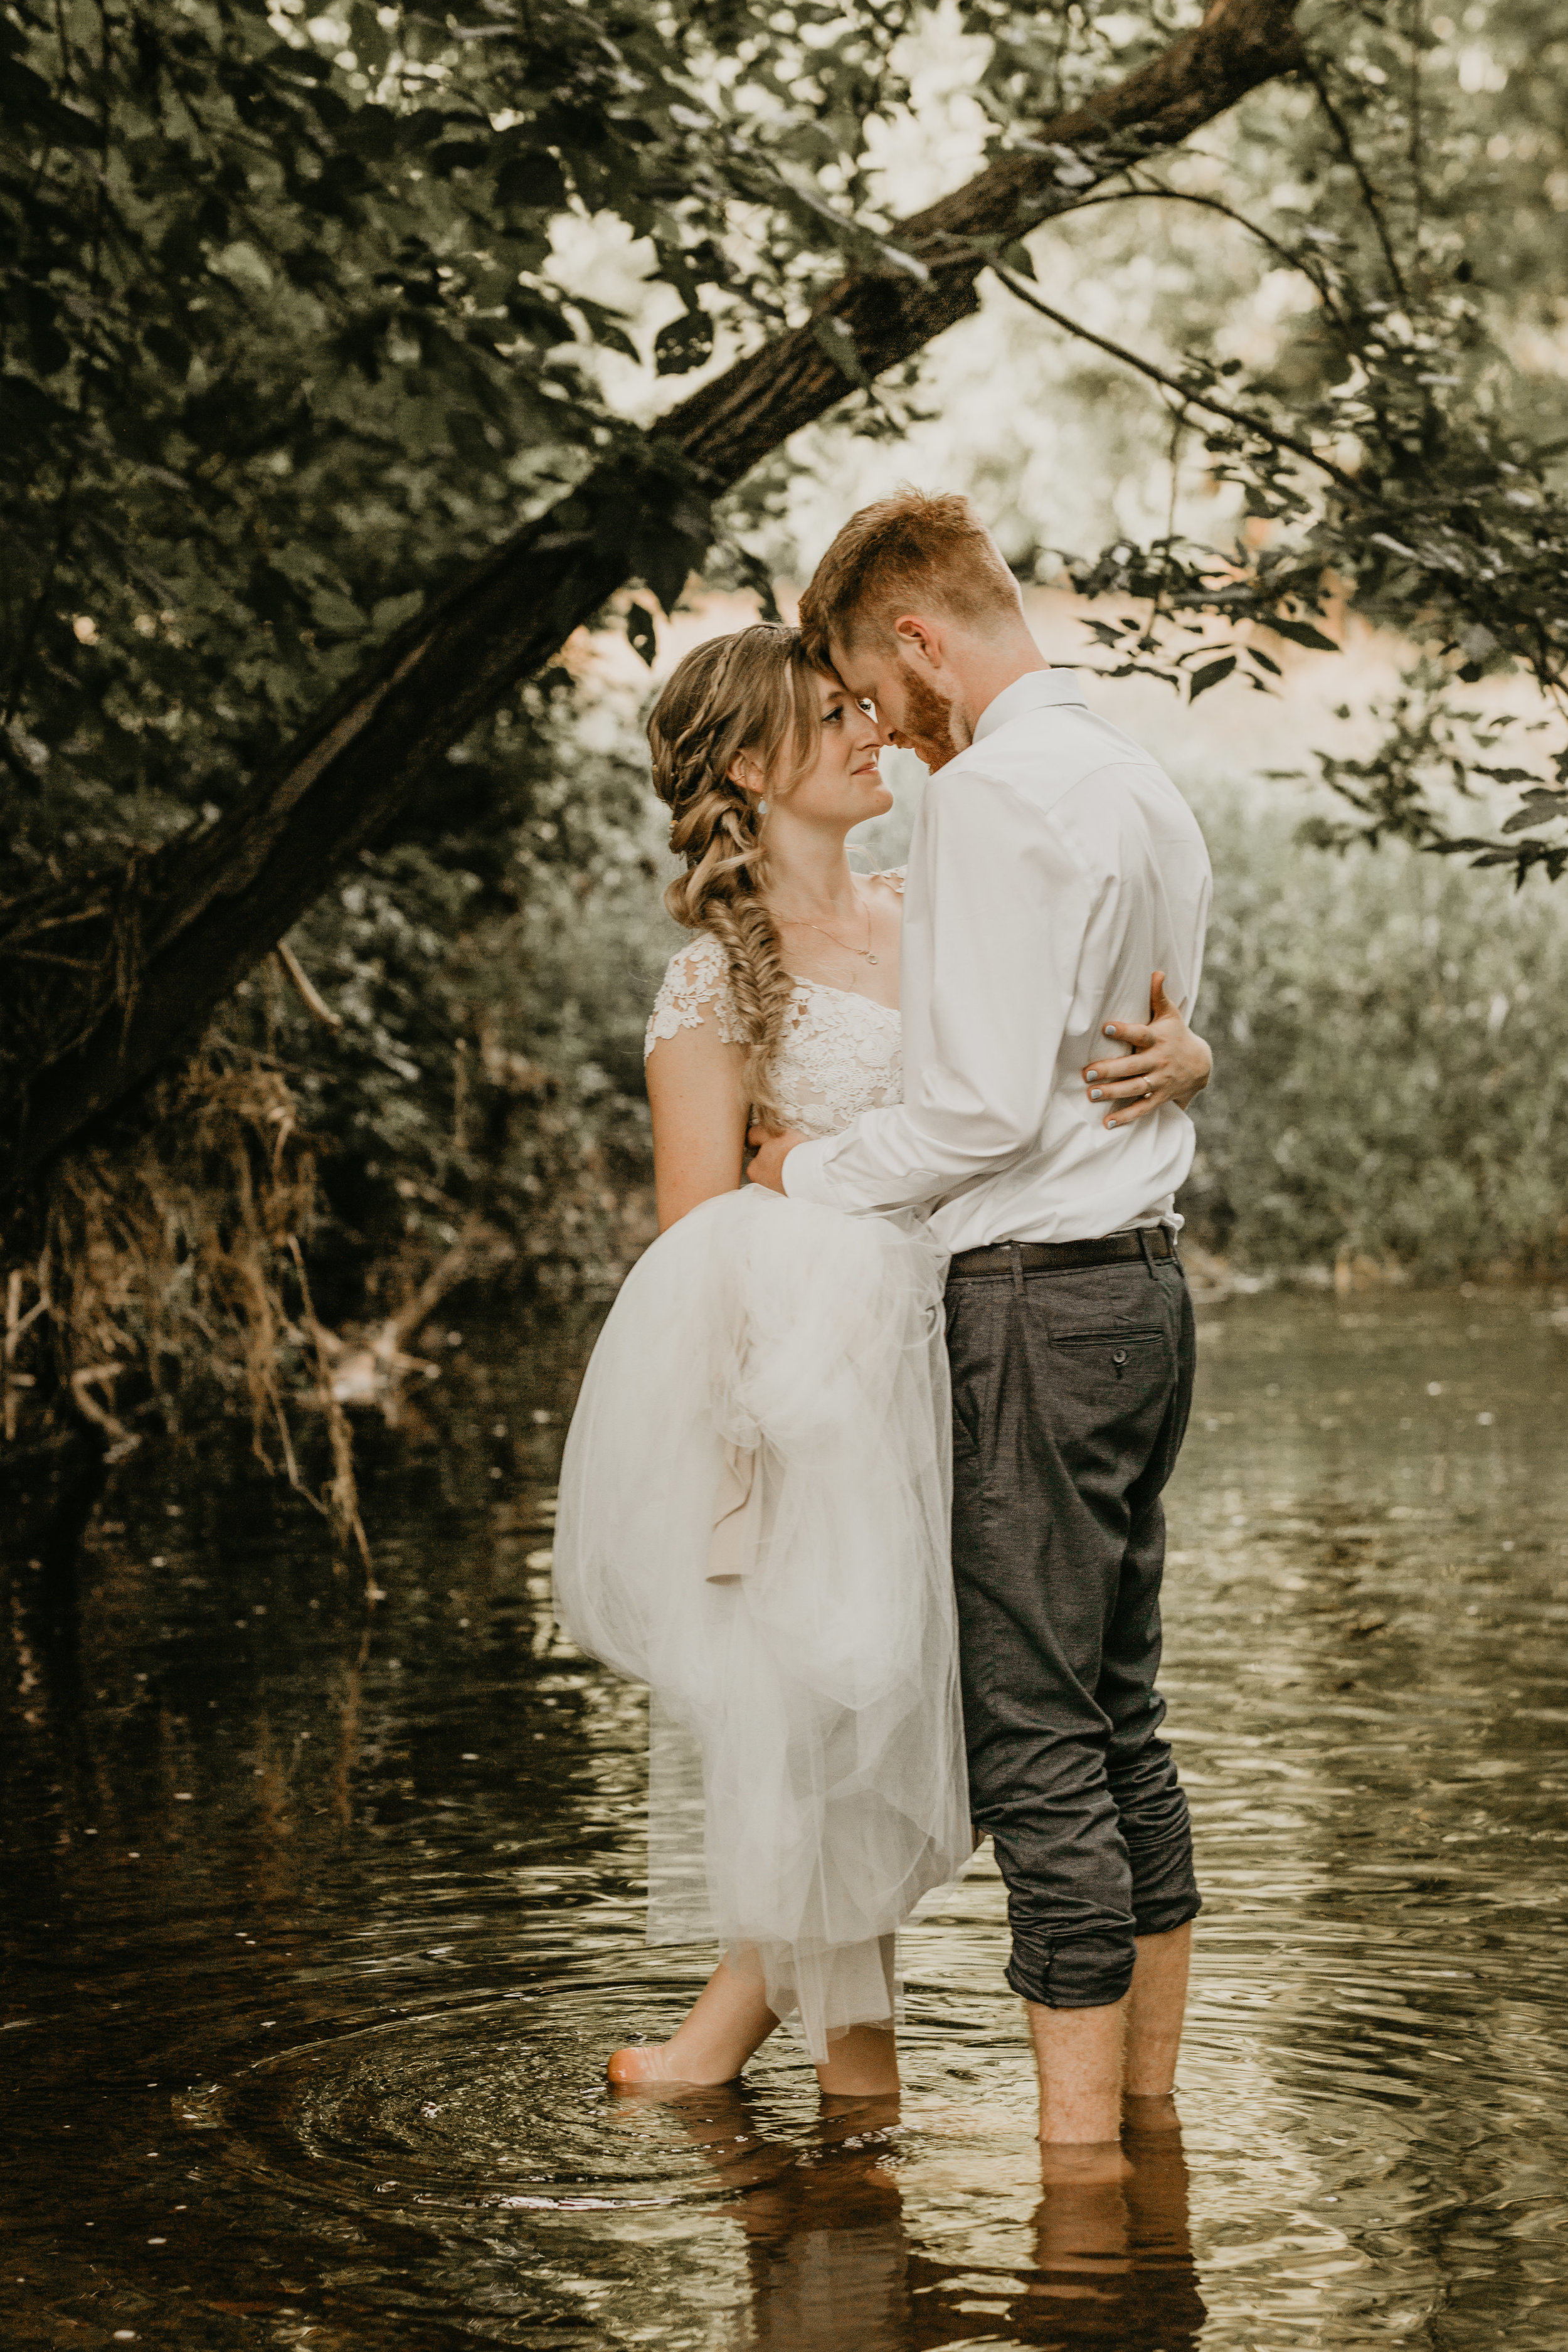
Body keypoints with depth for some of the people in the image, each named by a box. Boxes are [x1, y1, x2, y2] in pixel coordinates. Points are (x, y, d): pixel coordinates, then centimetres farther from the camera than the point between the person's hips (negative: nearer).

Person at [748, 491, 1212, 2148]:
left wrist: (808, 1170, -4)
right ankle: (1149, 2113, 20)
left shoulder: (991, 795, -14)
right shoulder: (1144, 786, 16)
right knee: (1122, 1724, 14)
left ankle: (1076, 2151, -2)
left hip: (1036, 1299, -9)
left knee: (1036, 1745, -5)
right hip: (1142, 1278, 10)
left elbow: (986, 1103, -20)